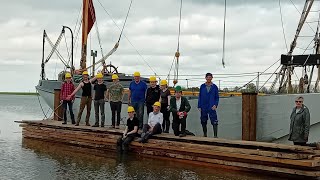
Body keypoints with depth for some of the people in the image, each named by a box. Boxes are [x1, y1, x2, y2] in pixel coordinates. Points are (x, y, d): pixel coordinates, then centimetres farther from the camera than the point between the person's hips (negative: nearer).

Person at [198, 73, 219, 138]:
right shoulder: (202, 86, 6)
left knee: (214, 122, -9)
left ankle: (215, 135, -7)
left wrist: (215, 105, -9)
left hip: (212, 108, -2)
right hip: (203, 108, 2)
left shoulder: (214, 87, 2)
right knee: (203, 122, 9)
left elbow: (217, 97, 5)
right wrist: (199, 106, 2)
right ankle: (205, 134, 21)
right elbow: (200, 97, 8)